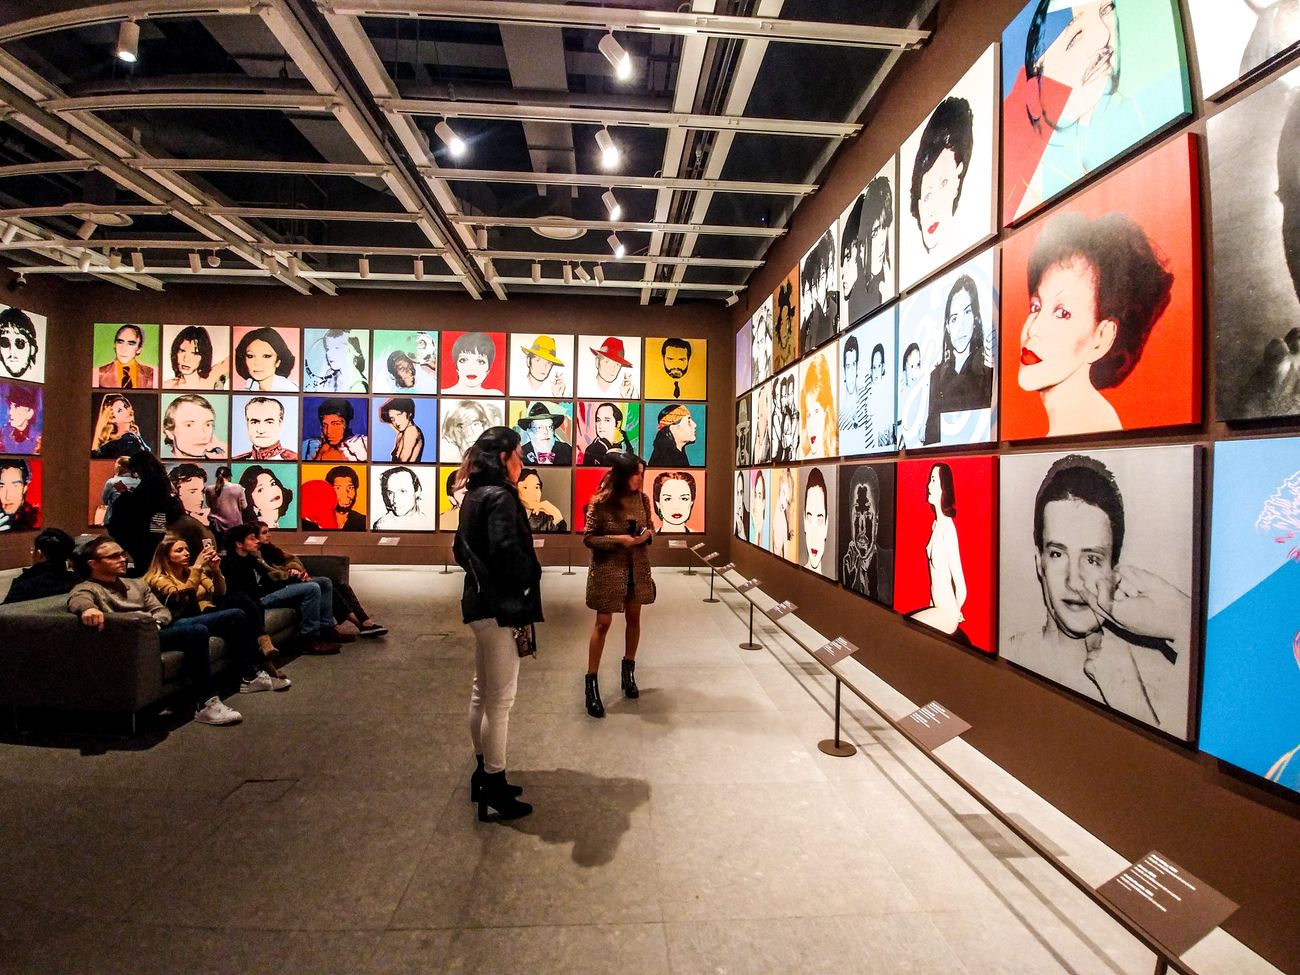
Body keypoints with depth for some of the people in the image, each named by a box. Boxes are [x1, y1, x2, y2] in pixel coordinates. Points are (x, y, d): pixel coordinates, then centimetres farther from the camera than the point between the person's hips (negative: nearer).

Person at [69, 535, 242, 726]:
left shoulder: (136, 584, 29)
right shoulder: (86, 588, 8)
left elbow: (161, 610, 20)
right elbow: (79, 601, -17)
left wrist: (155, 623, -5)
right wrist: (88, 608, -43)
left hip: (156, 631, 7)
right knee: (196, 632, -31)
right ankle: (205, 704, -28)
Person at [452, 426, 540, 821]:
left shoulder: (476, 495, 12)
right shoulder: (500, 497, -17)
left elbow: (461, 548, 18)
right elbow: (507, 551, -29)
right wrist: (527, 584, -12)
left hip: (480, 602, 10)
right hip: (500, 608, -10)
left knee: (482, 692, 18)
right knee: (500, 699, 1)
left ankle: (483, 774, 32)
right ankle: (494, 786, 13)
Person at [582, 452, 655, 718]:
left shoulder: (642, 499, -1)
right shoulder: (600, 503, -15)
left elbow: (650, 527, 12)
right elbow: (588, 538, -12)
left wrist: (647, 534, -12)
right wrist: (618, 539, -23)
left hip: (637, 567, 5)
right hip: (608, 569, -5)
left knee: (633, 618, 15)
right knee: (603, 623, 0)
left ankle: (628, 671, 36)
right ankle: (592, 682, 10)